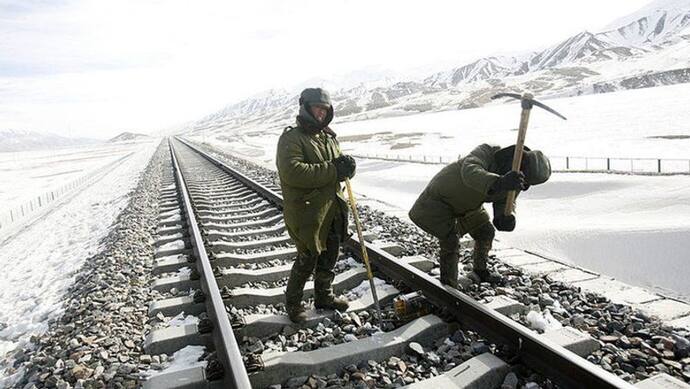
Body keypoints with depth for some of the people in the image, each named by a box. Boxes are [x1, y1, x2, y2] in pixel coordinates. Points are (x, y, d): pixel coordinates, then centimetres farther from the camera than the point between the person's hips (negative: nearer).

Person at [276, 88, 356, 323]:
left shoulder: (328, 137, 13)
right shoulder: (291, 138, -11)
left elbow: (338, 169, 15)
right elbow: (293, 173, -27)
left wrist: (346, 166, -11)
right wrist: (332, 170, -27)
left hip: (332, 209, 8)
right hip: (306, 211, -7)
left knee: (329, 257, 19)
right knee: (307, 260, 1)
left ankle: (324, 297, 39)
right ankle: (293, 303, 24)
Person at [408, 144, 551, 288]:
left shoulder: (514, 181, -16)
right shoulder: (486, 152, -37)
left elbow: (504, 204, -16)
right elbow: (470, 173, -57)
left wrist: (506, 218, -41)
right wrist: (500, 182, -75)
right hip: (439, 198, -7)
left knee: (486, 233, 13)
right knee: (451, 240, -19)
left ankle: (479, 271, 37)